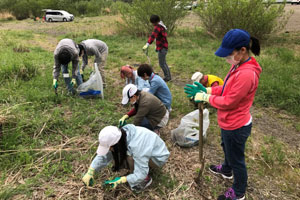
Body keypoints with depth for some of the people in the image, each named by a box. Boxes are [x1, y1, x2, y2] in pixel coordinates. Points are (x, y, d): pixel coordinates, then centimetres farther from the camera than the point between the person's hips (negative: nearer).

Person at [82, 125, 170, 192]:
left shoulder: (136, 146, -39)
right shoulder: (121, 135, -17)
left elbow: (141, 174, -32)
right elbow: (105, 155, -10)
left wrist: (120, 180, -31)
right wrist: (90, 173, -16)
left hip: (159, 158, -8)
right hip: (148, 150, 8)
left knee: (130, 157, -30)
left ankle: (145, 179, -6)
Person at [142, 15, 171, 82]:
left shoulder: (157, 27, -18)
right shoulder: (162, 26, 14)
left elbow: (153, 36, -33)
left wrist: (147, 44, -44)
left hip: (162, 48, -10)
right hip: (163, 47, 10)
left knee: (162, 63, -4)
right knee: (163, 63, 17)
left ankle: (167, 77, 5)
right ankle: (168, 76, 25)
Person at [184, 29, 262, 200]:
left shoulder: (246, 74, -34)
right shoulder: (239, 65, -3)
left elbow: (228, 102, -28)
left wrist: (205, 97, -16)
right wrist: (206, 90, -4)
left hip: (236, 126, -9)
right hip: (231, 123, 10)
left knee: (237, 159, 13)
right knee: (227, 148, 33)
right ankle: (226, 170, 62)